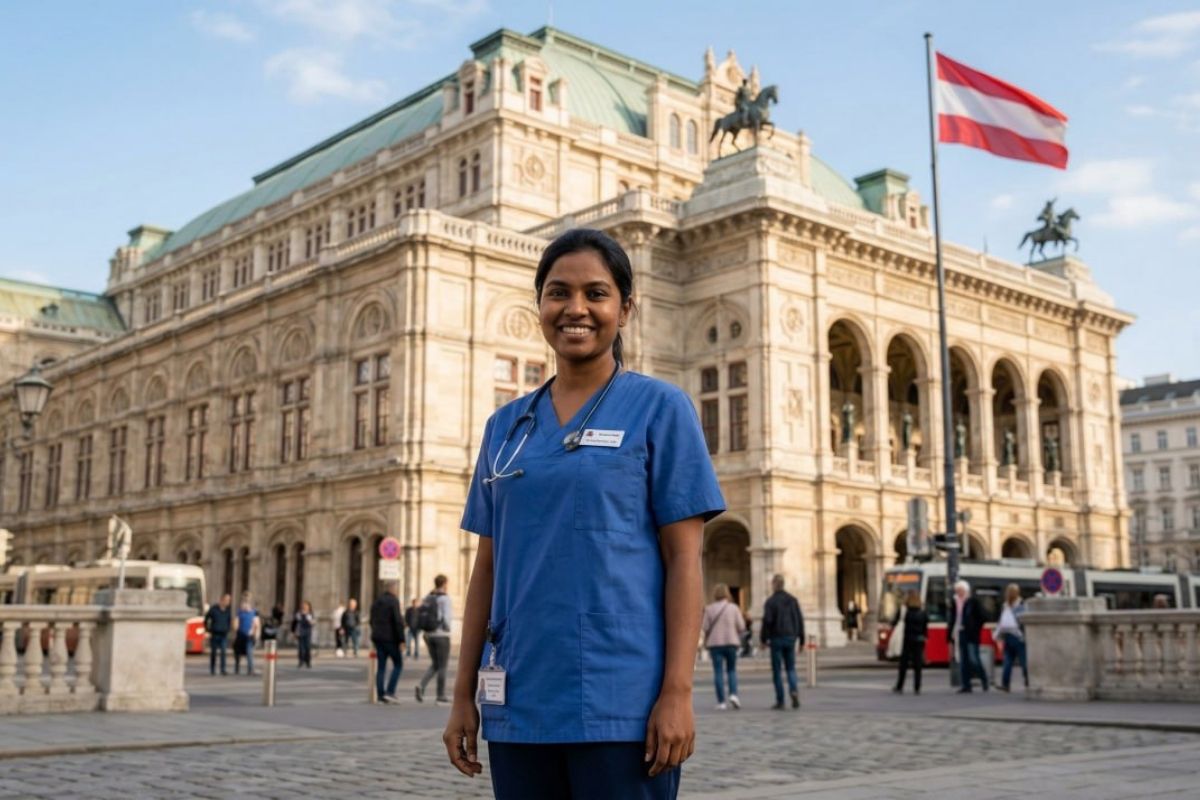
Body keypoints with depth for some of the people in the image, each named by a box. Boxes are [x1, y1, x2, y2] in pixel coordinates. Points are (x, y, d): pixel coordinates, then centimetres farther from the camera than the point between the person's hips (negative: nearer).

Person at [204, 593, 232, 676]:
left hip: (224, 635, 2)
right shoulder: (213, 609, -6)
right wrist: (208, 631, -1)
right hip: (214, 634, -2)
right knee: (213, 652, 5)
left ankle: (223, 670, -10)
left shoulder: (228, 610, 5)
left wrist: (228, 630, 10)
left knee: (223, 652, -10)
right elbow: (206, 620, 2)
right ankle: (212, 670, 15)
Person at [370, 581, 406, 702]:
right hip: (390, 638, -7)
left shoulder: (376, 602, 12)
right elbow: (398, 621, -16)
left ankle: (380, 694, 5)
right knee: (398, 664, 3)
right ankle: (389, 692, -7)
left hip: (377, 637, 7)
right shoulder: (393, 601, -11)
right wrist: (401, 639, -14)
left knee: (381, 666, 7)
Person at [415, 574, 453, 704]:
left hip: (428, 635, 6)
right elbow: (446, 618, -20)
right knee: (443, 666, 5)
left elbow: (420, 618, 9)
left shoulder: (427, 598, 9)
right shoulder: (444, 598, -11)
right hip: (441, 635, -6)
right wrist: (447, 630, -1)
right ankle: (441, 695, 8)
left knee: (435, 665, 15)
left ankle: (421, 686, -6)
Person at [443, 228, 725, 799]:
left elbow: (683, 558, -5)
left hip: (620, 704, -4)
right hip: (519, 704, 5)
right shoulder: (506, 426, 12)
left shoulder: (660, 408, -1)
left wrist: (677, 692, -12)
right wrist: (463, 695, 9)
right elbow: (488, 567, 13)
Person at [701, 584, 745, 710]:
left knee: (718, 672, 1)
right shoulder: (734, 608, 0)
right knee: (732, 670, 14)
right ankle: (733, 694, -6)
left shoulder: (709, 609, -3)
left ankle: (721, 702, -2)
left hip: (715, 643, -1)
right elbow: (741, 626, -2)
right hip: (731, 642, 1)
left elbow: (705, 627, -5)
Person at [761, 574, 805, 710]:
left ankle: (780, 701, 4)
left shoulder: (770, 601, -7)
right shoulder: (793, 600, 7)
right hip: (790, 638, 4)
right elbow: (800, 620, 6)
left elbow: (767, 621, -14)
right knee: (791, 668, 12)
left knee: (777, 670, 4)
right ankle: (794, 690, -14)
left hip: (776, 639, -4)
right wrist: (801, 640, 11)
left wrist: (764, 639, -5)